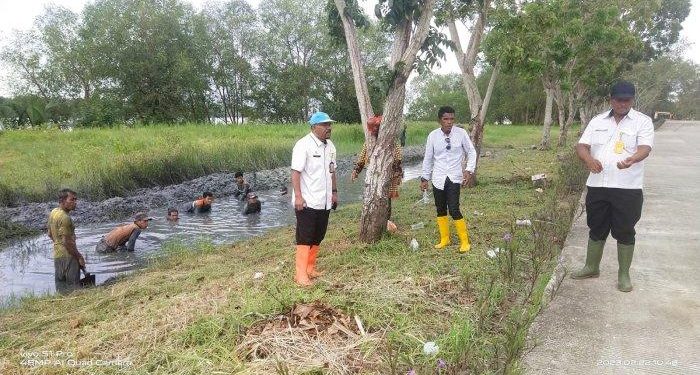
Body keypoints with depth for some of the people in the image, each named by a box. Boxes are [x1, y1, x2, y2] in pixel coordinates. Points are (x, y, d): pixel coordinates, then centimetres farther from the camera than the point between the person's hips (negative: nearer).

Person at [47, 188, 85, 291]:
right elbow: (67, 242, -22)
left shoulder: (53, 212, 8)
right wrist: (79, 257, -14)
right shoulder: (65, 218, -22)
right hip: (68, 256, -9)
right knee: (73, 288, -2)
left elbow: (50, 234, 20)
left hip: (57, 255, 9)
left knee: (60, 287, 16)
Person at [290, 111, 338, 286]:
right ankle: (301, 274, 3)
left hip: (324, 202, 8)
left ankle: (310, 268, 27)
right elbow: (296, 172, -18)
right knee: (304, 238, -3)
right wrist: (298, 196, -23)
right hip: (307, 202, -8)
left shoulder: (329, 145, 11)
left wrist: (334, 192, 19)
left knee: (317, 237, 14)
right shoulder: (304, 145, -14)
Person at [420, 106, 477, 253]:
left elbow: (471, 152, 2)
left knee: (454, 210, -10)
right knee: (440, 209, 12)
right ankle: (444, 239, 29)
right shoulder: (433, 135, -3)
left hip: (454, 178, -3)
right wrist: (425, 178, 8)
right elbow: (428, 158, 6)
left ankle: (465, 241, 8)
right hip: (438, 178, 3)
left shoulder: (461, 133, -7)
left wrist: (469, 170, -11)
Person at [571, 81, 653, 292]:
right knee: (596, 229, 14)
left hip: (628, 188, -3)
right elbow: (582, 146, 3)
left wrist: (631, 160, -38)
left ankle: (624, 274, 18)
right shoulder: (597, 121, 9)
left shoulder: (643, 122, -1)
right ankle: (591, 267, 29)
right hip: (597, 186, 3)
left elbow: (645, 148, -15)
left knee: (625, 232, 5)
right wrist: (589, 159, -20)